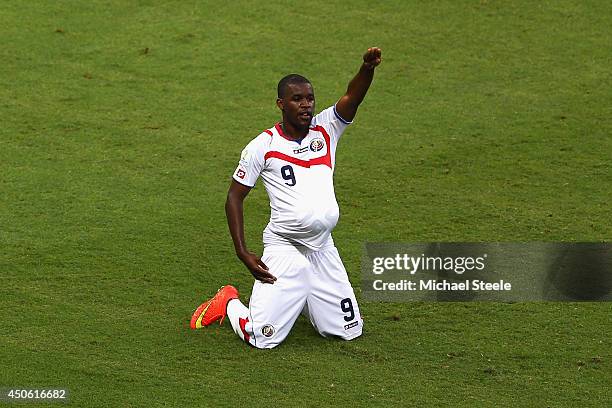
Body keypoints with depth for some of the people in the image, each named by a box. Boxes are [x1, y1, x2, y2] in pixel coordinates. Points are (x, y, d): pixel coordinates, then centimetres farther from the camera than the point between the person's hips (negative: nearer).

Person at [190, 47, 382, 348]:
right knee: (263, 339, -12)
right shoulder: (263, 145, -5)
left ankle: (296, 300, 35)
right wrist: (242, 253, -9)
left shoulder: (325, 129, 4)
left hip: (323, 250, 4)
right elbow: (235, 197, -1)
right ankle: (228, 302, 20)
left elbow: (353, 97, -13)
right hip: (284, 250, -4)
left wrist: (368, 68, -35)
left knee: (350, 330, 10)